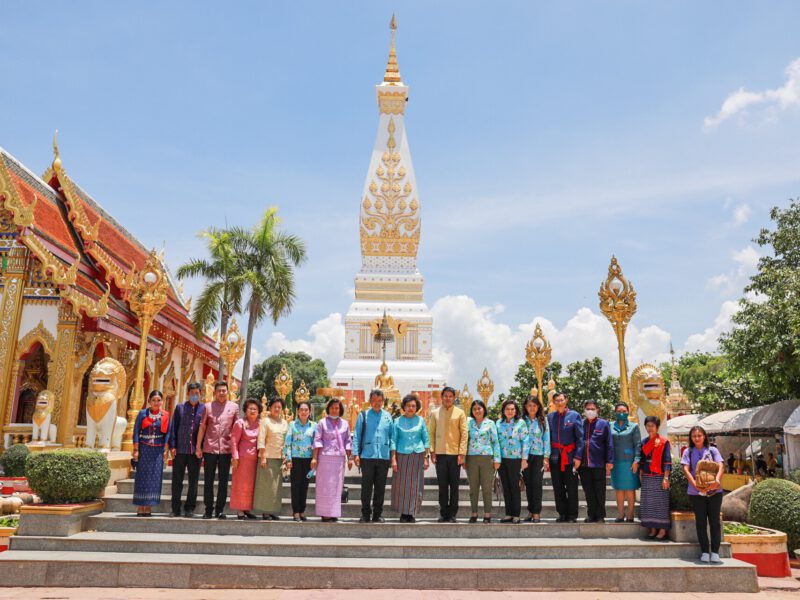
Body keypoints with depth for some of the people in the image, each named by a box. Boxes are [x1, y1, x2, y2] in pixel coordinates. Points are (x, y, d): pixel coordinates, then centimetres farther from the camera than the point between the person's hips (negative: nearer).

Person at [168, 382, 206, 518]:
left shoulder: (204, 409, 4)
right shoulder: (180, 408, 9)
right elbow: (173, 427, 6)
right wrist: (172, 446, -2)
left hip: (195, 450, -1)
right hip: (180, 450, 1)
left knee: (193, 481, 5)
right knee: (177, 480, 6)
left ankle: (190, 508, 16)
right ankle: (176, 509, 16)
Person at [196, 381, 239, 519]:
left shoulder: (234, 407, 6)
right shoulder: (208, 406, 6)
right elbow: (202, 427, 6)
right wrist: (198, 447, 3)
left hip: (226, 449, 0)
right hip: (209, 448, 0)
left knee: (223, 481, 5)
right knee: (208, 481, 4)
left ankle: (220, 509, 14)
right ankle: (208, 509, 14)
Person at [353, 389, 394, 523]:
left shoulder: (388, 416, 10)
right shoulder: (363, 415, 4)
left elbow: (392, 436, 12)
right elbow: (357, 435, 2)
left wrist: (393, 454, 5)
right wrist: (356, 454, -5)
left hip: (384, 457, 2)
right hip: (367, 457, -2)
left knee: (380, 487, 8)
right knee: (366, 487, 2)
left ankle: (378, 514, 18)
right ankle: (365, 514, 12)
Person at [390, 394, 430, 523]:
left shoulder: (420, 420, 6)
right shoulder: (398, 421, 4)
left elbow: (426, 439, 6)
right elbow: (394, 440, 3)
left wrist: (426, 458, -1)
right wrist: (393, 459, -5)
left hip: (417, 456, 1)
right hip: (402, 455, 0)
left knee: (415, 485, 1)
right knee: (401, 485, 1)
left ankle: (412, 513, 10)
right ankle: (403, 513, 11)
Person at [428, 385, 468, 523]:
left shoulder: (460, 413, 1)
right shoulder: (435, 413, 7)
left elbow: (464, 434, -1)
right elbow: (432, 433, 7)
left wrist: (462, 453, -8)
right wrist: (432, 451, -1)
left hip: (455, 454, -1)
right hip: (440, 454, 1)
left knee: (454, 485, 4)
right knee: (442, 485, 6)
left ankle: (452, 514, 13)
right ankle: (443, 513, 15)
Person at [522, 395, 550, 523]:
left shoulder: (543, 420, 4)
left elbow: (546, 439, 3)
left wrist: (546, 457, -3)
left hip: (539, 456, -1)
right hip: (525, 456, 1)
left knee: (536, 484, -3)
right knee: (528, 484, 6)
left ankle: (537, 513, 3)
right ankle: (531, 512, 15)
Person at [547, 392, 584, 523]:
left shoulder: (574, 415, -2)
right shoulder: (550, 417, 6)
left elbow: (580, 437, -4)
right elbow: (548, 437, 8)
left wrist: (578, 457, -9)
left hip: (570, 456, -3)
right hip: (555, 457, 3)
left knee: (572, 487, 3)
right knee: (558, 488, 7)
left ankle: (572, 515, 13)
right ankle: (562, 514, 18)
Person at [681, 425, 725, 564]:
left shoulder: (712, 450, 8)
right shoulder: (688, 452, 7)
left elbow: (721, 465, -5)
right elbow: (686, 469, -4)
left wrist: (717, 479, -25)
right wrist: (694, 483, -20)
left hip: (714, 491, 0)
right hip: (696, 492, 0)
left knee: (714, 521, 1)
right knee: (701, 522, 4)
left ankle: (715, 552, 8)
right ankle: (705, 552, 11)